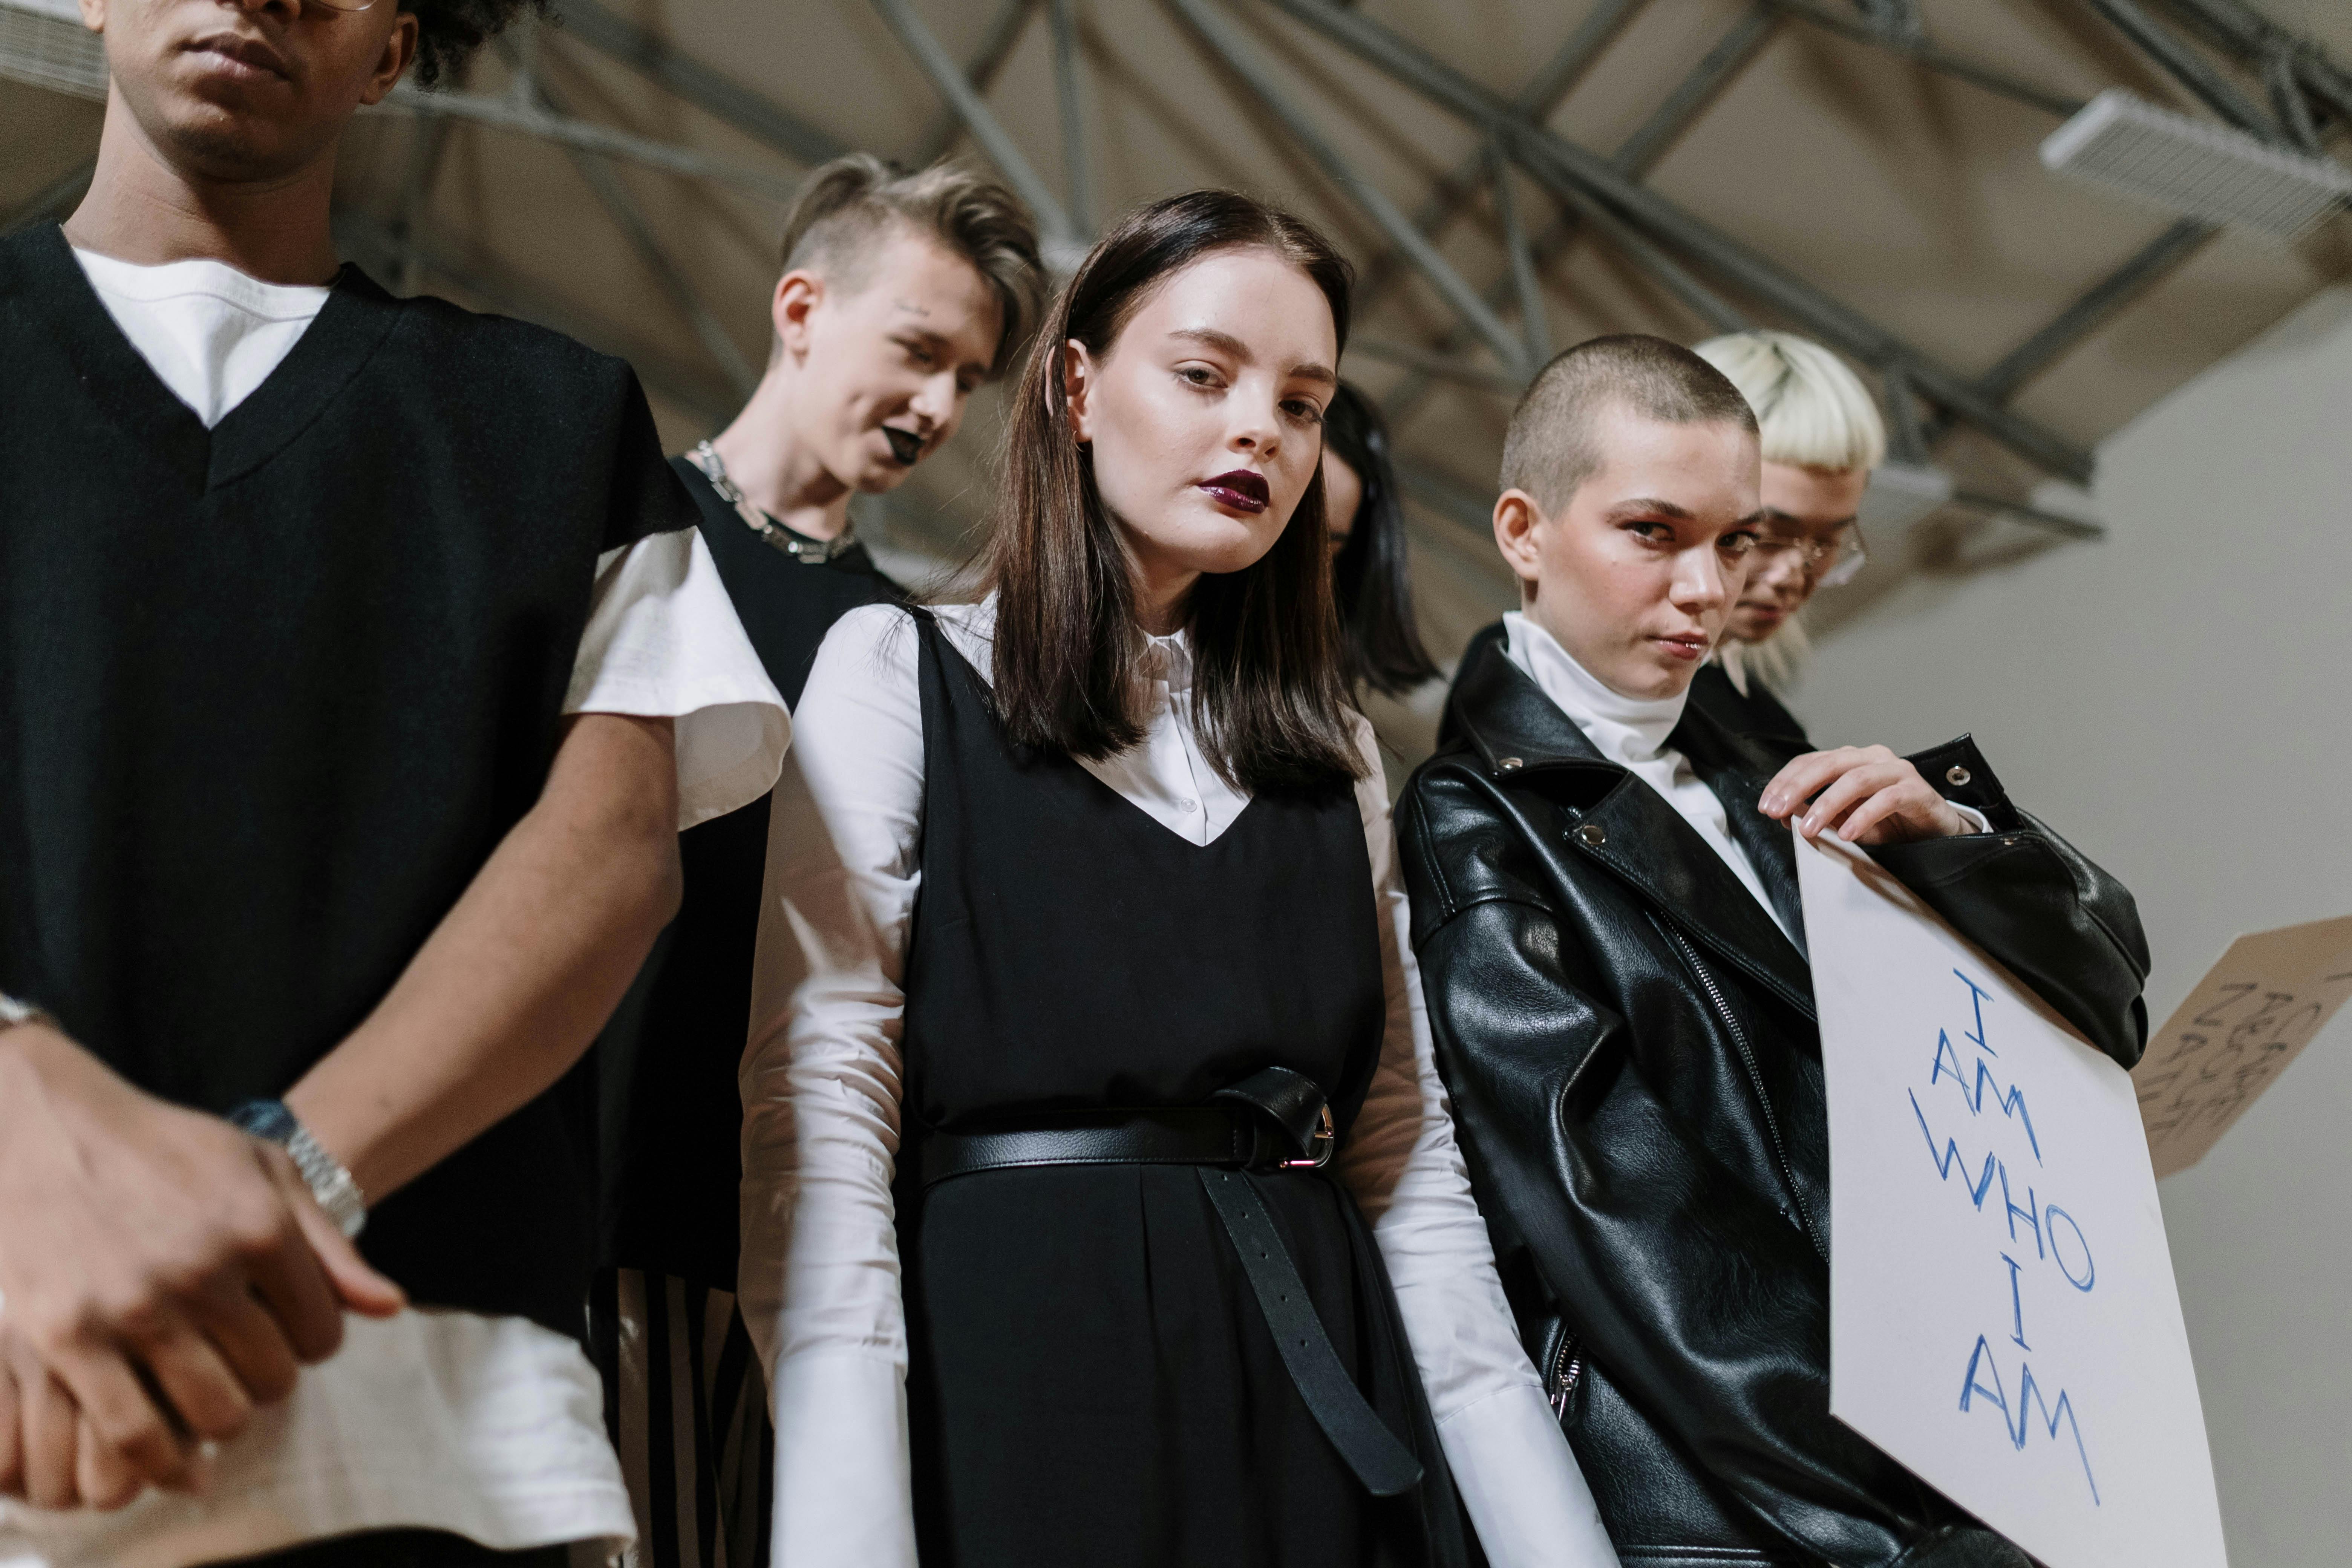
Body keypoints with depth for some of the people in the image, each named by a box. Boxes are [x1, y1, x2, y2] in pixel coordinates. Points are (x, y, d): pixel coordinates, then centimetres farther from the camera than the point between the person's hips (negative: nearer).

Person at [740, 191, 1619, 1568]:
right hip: (1019, 1371, -4)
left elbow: (1407, 1155, 12)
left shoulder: (1333, 754, 16)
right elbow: (821, 1103, -9)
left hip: (1318, 1400, 5)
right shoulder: (901, 673, 2)